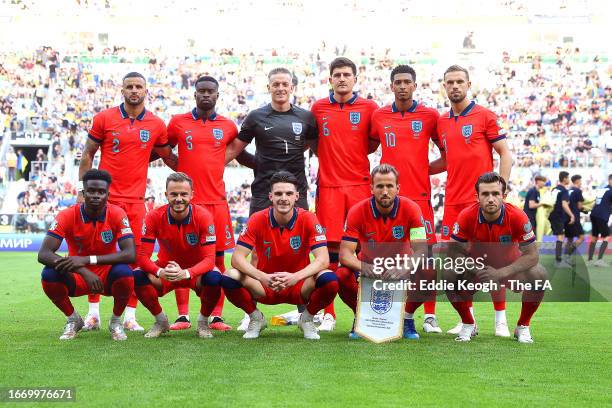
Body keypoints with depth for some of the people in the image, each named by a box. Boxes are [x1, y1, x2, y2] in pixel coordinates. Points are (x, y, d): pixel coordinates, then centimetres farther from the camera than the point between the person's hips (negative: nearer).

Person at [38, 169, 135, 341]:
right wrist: (83, 271, -38)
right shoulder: (67, 216, -16)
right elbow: (43, 254, -25)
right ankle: (73, 320, 0)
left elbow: (130, 254, -26)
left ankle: (116, 321, -3)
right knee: (49, 275, -29)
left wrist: (87, 259, -38)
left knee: (124, 273, -33)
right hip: (77, 278, 1)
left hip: (107, 276, -1)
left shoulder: (117, 214, -15)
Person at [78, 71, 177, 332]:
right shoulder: (104, 119, 2)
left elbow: (168, 157, 19)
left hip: (136, 200, 1)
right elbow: (88, 155, 8)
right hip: (104, 197, -1)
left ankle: (130, 315, 6)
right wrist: (83, 189, 3)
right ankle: (93, 312, 10)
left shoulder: (156, 125, 6)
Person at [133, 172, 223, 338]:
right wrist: (160, 272, -41)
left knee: (214, 279, -35)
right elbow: (143, 256, -19)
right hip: (165, 271, 2)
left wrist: (185, 273, -44)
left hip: (195, 272, -1)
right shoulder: (154, 217, -17)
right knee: (138, 277, -28)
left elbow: (209, 259, -25)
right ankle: (161, 321, 0)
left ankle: (203, 321, -2)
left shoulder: (203, 216, -21)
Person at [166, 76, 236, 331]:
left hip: (216, 200, 1)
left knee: (218, 257, 1)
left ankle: (216, 316, 6)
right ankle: (183, 316, 6)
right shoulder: (178, 122, 6)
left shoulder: (228, 126, 8)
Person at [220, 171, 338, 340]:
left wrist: (295, 277, -37)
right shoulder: (257, 220, -11)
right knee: (230, 277, -27)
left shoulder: (308, 219, -12)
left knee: (329, 280, -31)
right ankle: (255, 318, 3)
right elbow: (237, 258, -16)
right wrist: (262, 277, -35)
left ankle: (307, 319, 1)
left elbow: (323, 259, -19)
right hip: (265, 288, 1)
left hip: (298, 287, 0)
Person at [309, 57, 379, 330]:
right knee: (330, 248, -2)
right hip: (328, 185, 1)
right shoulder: (318, 108, 9)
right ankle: (328, 314, 5)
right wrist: (329, 157, 7)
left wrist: (355, 154, 2)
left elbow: (373, 143, 13)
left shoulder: (369, 108, 5)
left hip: (360, 185, 0)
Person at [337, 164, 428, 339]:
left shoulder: (411, 209, -19)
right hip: (368, 266, 0)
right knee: (342, 275, -31)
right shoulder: (357, 211, -18)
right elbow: (345, 252, -22)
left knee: (427, 273, -31)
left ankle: (407, 317, -2)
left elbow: (421, 250, -24)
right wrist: (362, 266, -44)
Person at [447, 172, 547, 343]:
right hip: (477, 266, 1)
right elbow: (455, 251, -16)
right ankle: (468, 324, -1)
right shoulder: (466, 216, -24)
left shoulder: (517, 217, -26)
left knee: (538, 275, -29)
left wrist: (501, 273, -34)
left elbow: (532, 255, -22)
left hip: (510, 267, -1)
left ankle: (522, 326, -3)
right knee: (448, 274, -27)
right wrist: (476, 270, -33)